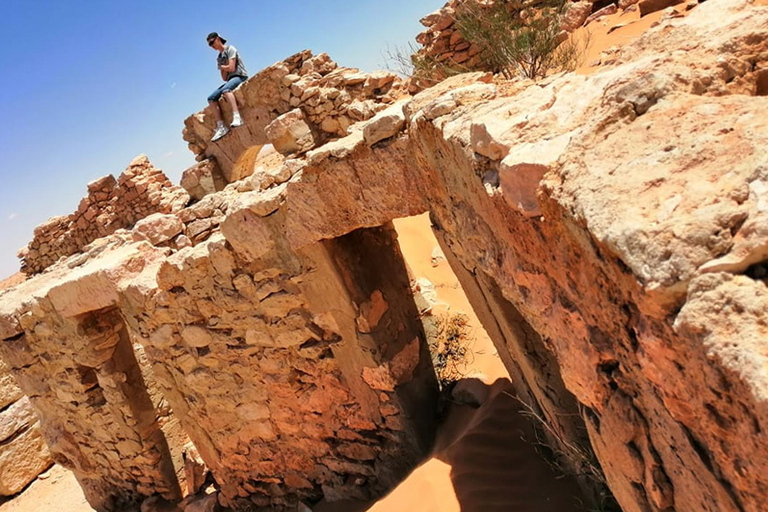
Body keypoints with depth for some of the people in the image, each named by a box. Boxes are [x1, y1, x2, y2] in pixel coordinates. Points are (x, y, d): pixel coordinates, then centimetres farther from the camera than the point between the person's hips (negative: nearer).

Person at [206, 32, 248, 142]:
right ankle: (221, 127, -16)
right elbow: (224, 78, 16)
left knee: (225, 90, -38)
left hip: (240, 76, -8)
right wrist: (226, 68, 0)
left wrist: (222, 67, 8)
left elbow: (231, 68, -10)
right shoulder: (219, 58, 23)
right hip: (230, 80, 8)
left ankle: (237, 117, -52)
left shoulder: (230, 49, 1)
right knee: (211, 98, -8)